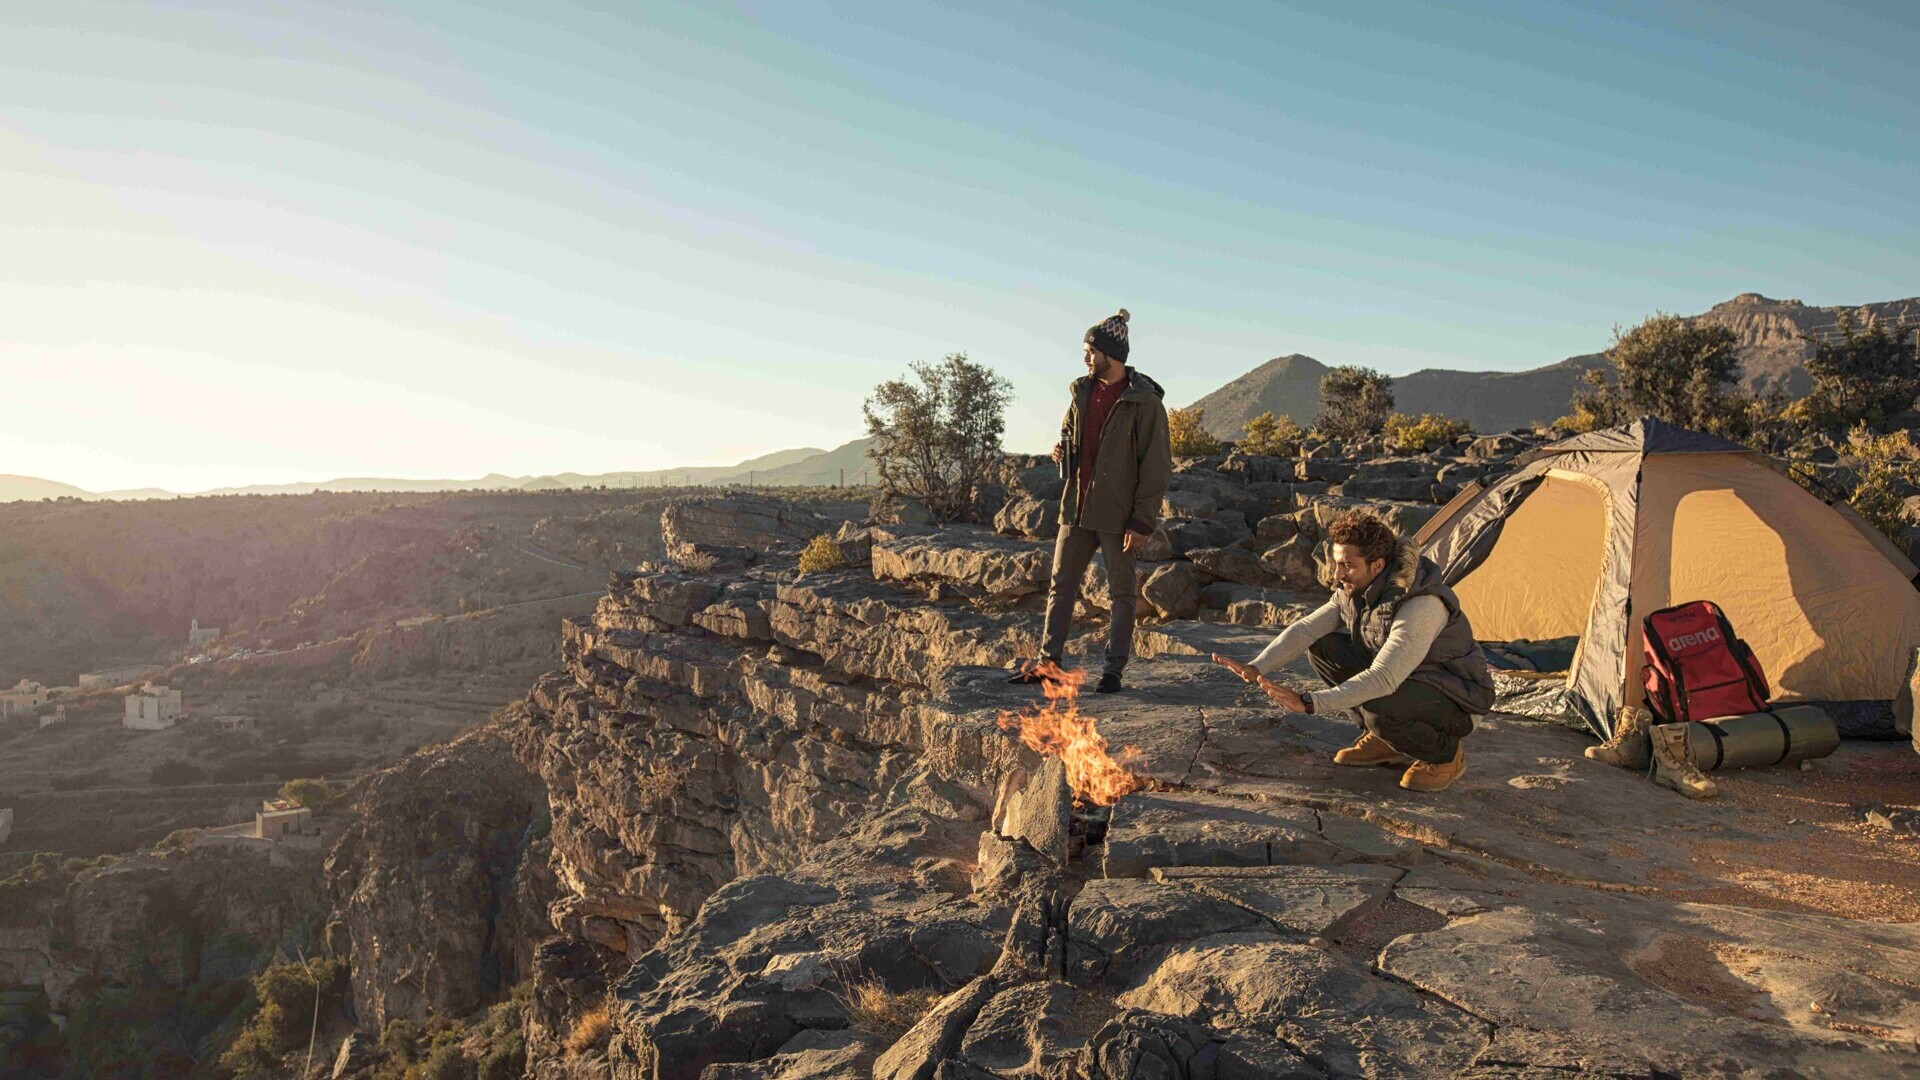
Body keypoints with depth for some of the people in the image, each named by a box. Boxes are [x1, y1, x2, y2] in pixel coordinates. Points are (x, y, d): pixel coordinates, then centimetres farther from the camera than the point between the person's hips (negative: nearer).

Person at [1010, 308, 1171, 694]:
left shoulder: (1144, 401, -12)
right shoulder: (1081, 392, 8)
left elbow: (1157, 467, -13)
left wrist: (1142, 520, -16)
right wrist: (1062, 452, 0)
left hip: (1117, 515, -6)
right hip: (1076, 508, 7)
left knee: (1122, 592, 6)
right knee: (1061, 585, 10)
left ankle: (1114, 668, 15)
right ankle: (1049, 660, 20)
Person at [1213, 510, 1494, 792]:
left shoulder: (1422, 604, -33)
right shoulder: (1354, 592, -7)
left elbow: (1382, 679, -40)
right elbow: (1305, 629, -10)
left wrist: (1308, 703, -43)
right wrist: (1255, 668, -25)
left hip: (1457, 695, -8)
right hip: (1402, 680, 8)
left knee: (1379, 708, -37)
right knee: (1322, 648, -5)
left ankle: (1445, 753, -5)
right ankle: (1385, 740, 7)